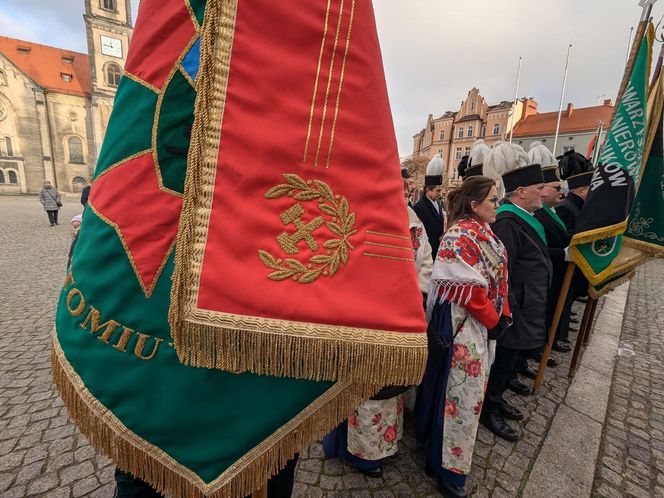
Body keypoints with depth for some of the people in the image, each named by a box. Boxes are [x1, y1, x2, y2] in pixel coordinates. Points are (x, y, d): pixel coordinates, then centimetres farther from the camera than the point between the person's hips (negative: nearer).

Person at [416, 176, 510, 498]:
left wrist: (503, 315, 5)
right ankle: (447, 466, 23)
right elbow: (468, 289, -23)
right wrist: (495, 321, -11)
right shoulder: (460, 237, -20)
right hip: (464, 326, -10)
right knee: (461, 392, 3)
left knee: (472, 385, 22)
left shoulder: (483, 232, 8)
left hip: (484, 324, 10)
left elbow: (497, 279, 12)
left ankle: (438, 442, 44)